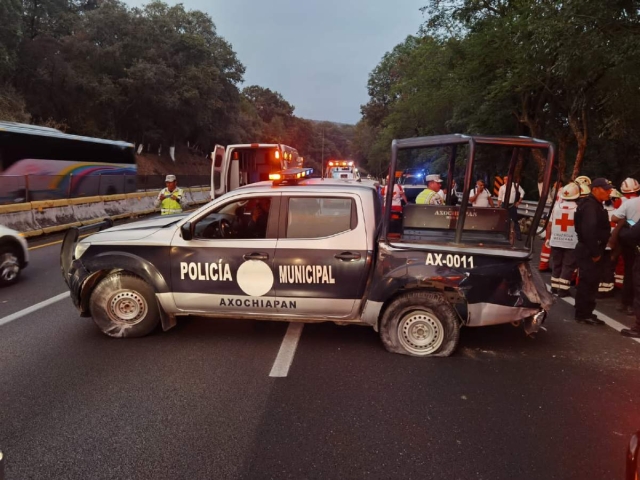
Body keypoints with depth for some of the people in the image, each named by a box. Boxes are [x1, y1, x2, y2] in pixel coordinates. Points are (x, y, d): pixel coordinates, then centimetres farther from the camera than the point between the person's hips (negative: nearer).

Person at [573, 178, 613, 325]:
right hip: (588, 251, -11)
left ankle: (585, 313, 24)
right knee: (587, 282, -5)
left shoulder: (595, 205, 17)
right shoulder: (590, 206, -17)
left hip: (591, 250, 11)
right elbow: (589, 231, -26)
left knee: (590, 282, 15)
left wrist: (597, 251, 15)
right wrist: (595, 252, -23)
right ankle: (583, 314, 3)